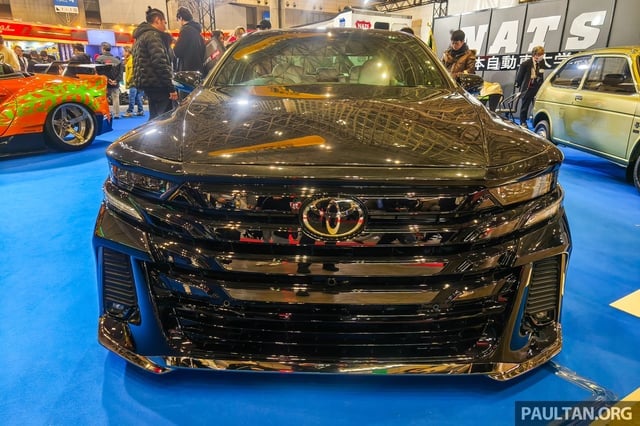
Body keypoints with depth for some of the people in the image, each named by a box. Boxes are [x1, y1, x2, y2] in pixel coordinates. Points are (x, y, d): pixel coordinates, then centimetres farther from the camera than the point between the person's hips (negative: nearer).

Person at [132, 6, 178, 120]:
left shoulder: (141, 36, 23)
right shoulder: (153, 35, -9)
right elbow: (160, 63, -20)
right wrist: (171, 87, -21)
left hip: (149, 83, 11)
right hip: (157, 84, -11)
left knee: (155, 118, 14)